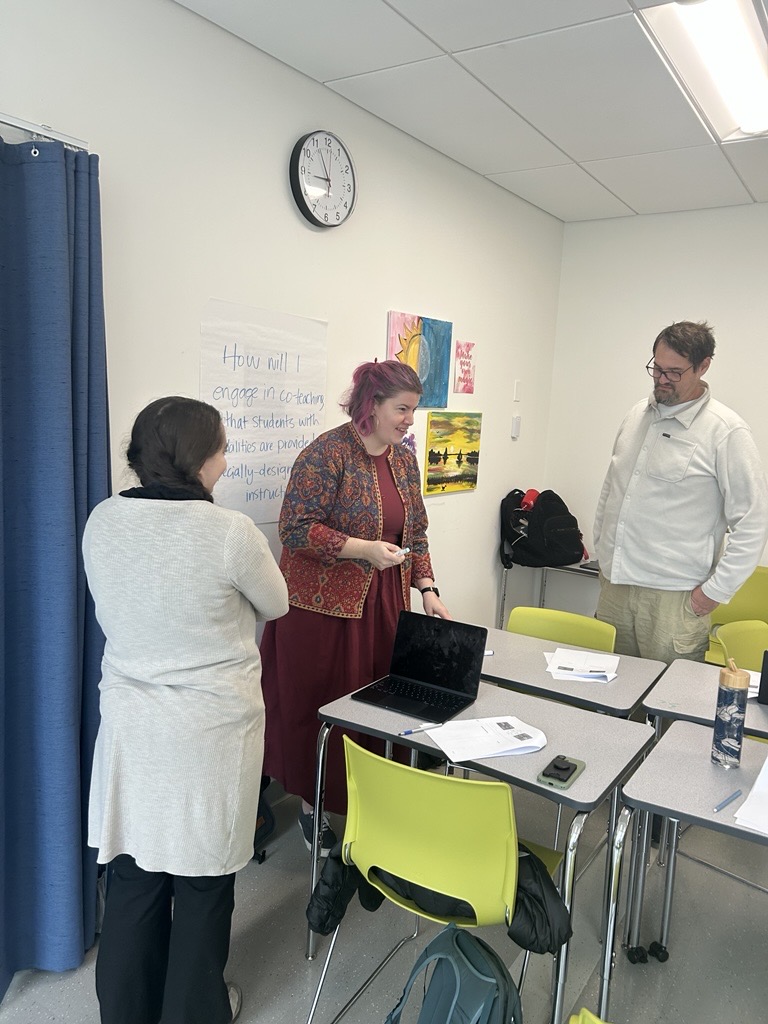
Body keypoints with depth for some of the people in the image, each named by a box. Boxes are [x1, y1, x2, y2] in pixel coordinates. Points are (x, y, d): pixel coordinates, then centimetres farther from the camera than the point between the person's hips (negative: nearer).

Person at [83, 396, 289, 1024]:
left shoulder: (102, 522, -6)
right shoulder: (231, 533, -21)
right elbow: (275, 605, -3)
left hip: (130, 726, 5)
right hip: (211, 731, -4)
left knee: (134, 875, 21)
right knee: (203, 881, 16)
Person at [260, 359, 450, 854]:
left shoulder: (404, 456, 9)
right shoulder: (328, 453, -14)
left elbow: (415, 530, 15)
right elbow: (296, 529, -18)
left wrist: (428, 589, 4)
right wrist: (365, 549, -23)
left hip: (383, 607, 7)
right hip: (324, 606, -6)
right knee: (319, 707, 5)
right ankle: (313, 807, 26)